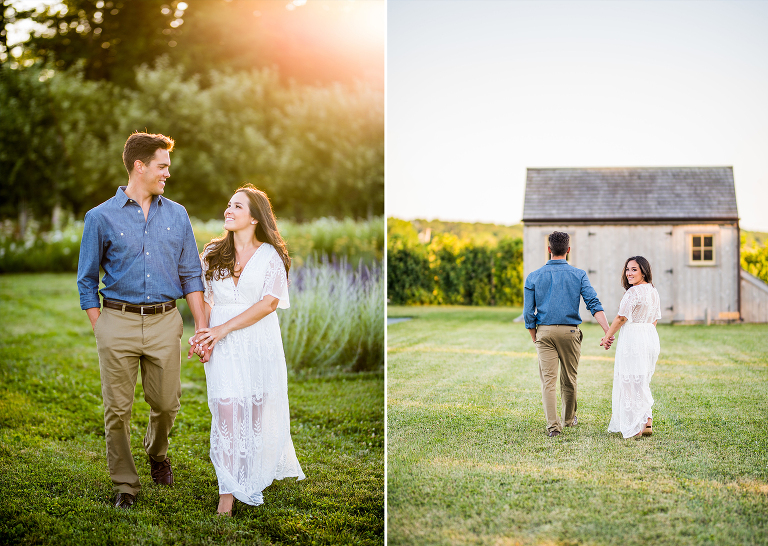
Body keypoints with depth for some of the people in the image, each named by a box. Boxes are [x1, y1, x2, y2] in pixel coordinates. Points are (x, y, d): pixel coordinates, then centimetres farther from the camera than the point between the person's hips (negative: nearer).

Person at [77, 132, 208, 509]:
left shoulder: (176, 216, 9)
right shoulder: (102, 217, 0)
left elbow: (191, 275, 11)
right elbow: (87, 281, 5)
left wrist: (202, 326, 4)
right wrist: (100, 332, 0)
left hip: (164, 322, 2)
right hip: (118, 321, -2)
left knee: (166, 403, 7)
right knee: (117, 408, 2)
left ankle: (157, 453, 39)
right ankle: (125, 485, 17)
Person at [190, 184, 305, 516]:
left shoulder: (270, 255, 0)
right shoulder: (213, 253, 10)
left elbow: (269, 303, -10)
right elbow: (205, 297, 11)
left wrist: (222, 328, -15)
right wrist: (203, 333, -8)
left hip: (259, 342, -1)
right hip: (223, 347, 1)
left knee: (258, 414, 4)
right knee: (227, 412, -10)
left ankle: (254, 480, 23)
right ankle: (227, 492, -9)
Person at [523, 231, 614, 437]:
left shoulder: (534, 277, 2)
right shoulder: (578, 275, 1)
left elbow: (528, 314, 1)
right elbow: (594, 304, -10)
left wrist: (536, 339, 13)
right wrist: (608, 331, -14)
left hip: (544, 332, -1)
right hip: (570, 331, 1)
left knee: (548, 380, -1)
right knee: (569, 379, 15)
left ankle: (552, 425, -11)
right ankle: (569, 418, 33)